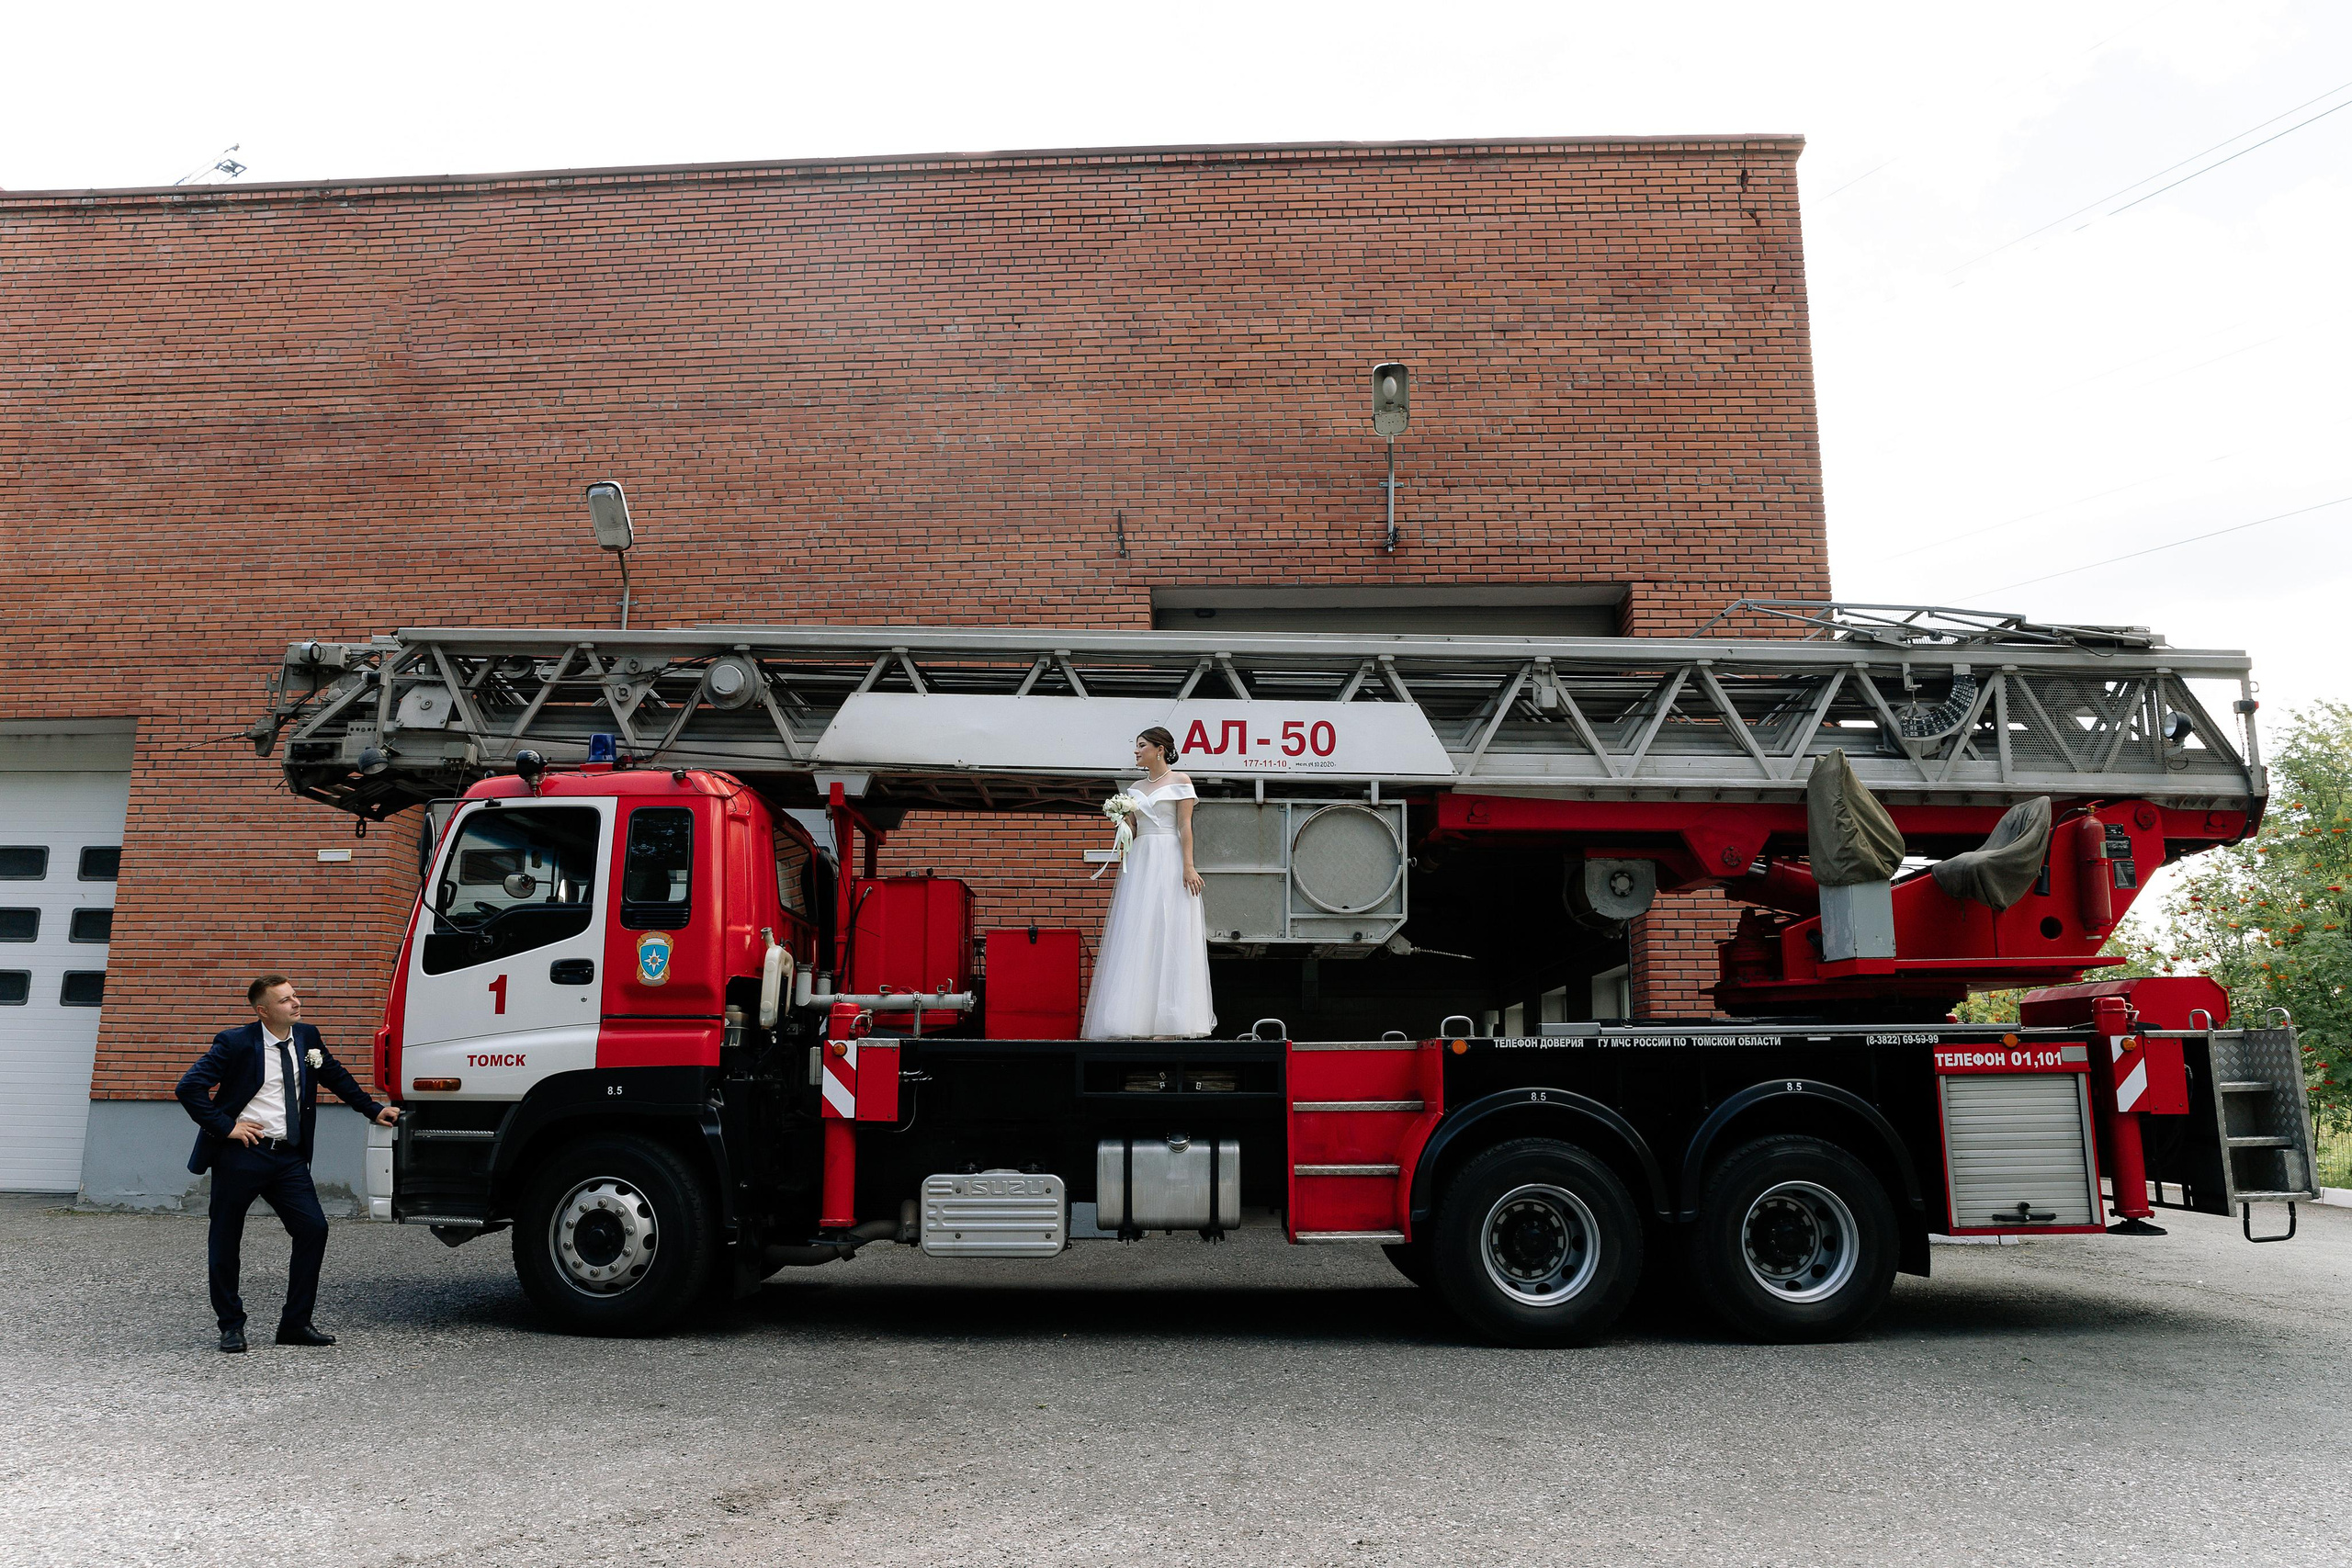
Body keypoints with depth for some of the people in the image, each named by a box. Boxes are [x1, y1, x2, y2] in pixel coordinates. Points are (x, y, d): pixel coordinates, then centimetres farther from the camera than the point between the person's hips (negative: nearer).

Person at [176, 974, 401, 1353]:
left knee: (313, 1229, -4)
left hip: (289, 1156, 4)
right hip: (242, 1152, -4)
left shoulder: (306, 1037, 7)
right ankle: (231, 1325, 23)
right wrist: (226, 1126, -13)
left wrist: (373, 1109, 19)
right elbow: (189, 1087, -11)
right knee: (225, 1240, 5)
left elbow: (337, 1077, 21)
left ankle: (295, 1324, 8)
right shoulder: (235, 1043, -8)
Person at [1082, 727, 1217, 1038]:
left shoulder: (1179, 781, 3)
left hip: (1169, 861, -6)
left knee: (1168, 934, -9)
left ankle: (1168, 1025, -8)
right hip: (1139, 863, 6)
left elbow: (1185, 826, -5)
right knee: (1137, 939, -1)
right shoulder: (1136, 788, 19)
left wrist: (1188, 866, -14)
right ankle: (1139, 1019, 0)